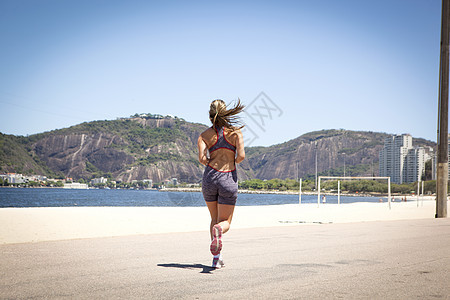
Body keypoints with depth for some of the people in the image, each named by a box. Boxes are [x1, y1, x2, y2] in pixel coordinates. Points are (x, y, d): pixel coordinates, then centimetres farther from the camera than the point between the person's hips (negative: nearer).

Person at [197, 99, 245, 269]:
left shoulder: (205, 135, 3)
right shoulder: (235, 132, 0)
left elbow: (202, 159, -11)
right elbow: (241, 155, -11)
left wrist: (211, 163, 11)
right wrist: (232, 163, 10)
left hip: (210, 178, 2)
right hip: (229, 179, -2)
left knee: (214, 219, 20)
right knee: (225, 222, 10)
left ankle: (217, 257, 6)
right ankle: (219, 230, -28)